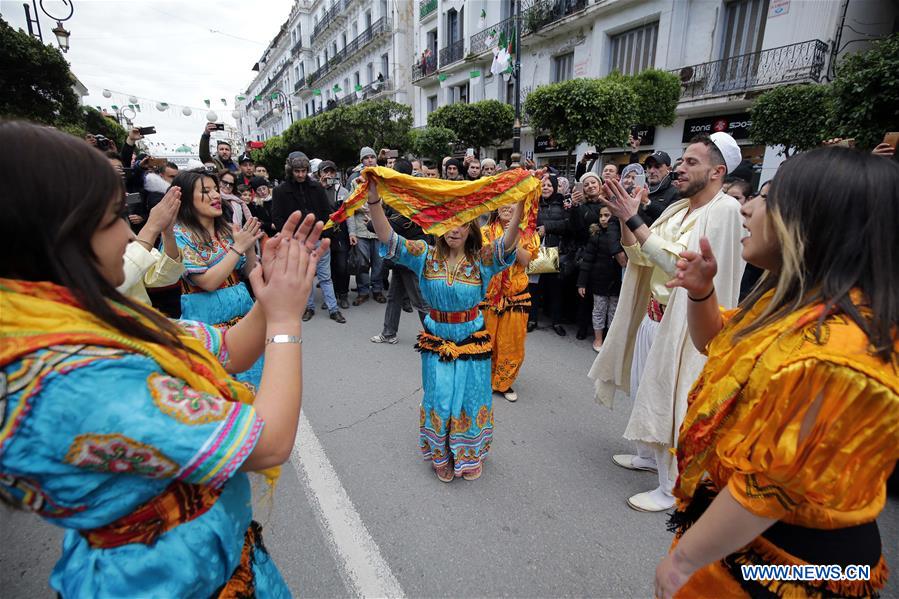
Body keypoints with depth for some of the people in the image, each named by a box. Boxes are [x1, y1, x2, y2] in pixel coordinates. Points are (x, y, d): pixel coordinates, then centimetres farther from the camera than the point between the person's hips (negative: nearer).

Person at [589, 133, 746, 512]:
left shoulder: (725, 210, -15)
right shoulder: (677, 209, 9)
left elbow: (680, 262, -27)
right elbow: (638, 256, 7)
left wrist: (634, 220, -25)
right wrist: (626, 218, -7)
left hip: (683, 323, -8)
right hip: (654, 314, 8)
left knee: (668, 402, 1)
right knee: (644, 391, 20)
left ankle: (671, 489, 20)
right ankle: (650, 456, 43)